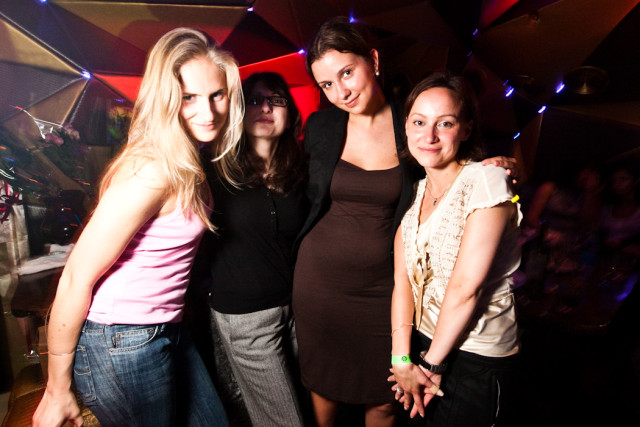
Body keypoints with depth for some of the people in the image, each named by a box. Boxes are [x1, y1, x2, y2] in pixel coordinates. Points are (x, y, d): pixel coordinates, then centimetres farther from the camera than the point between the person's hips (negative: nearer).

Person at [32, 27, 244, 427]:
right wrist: (57, 391, -12)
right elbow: (77, 278, -21)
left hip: (166, 332, 8)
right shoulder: (152, 172, -26)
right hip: (121, 348, -8)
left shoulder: (189, 162, 2)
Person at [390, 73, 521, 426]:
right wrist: (402, 358, -10)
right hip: (420, 342, 6)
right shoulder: (413, 192, 1)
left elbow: (465, 288, -20)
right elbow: (402, 279, -5)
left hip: (476, 358, -5)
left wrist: (432, 364, -11)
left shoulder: (486, 181, -18)